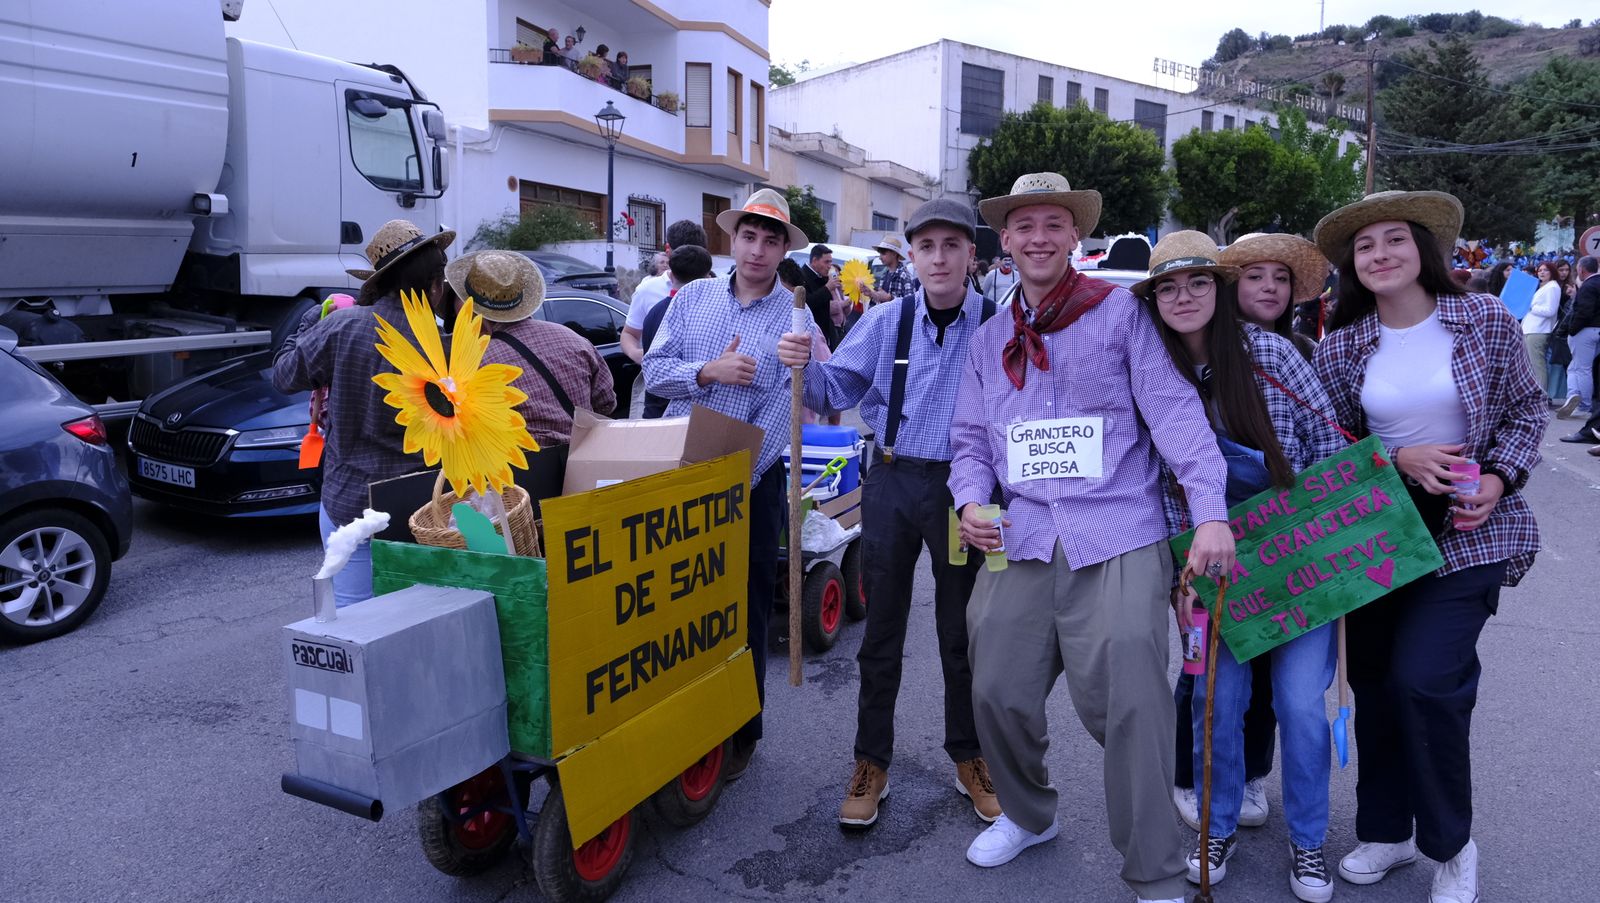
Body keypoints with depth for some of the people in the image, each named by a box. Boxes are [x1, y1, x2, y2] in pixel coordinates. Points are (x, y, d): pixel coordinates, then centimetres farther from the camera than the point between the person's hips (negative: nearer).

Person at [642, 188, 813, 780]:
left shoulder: (796, 321, -4)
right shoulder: (692, 298, 6)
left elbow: (778, 417, -12)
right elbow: (654, 371, 0)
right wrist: (709, 370, -18)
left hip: (750, 481, -3)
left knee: (744, 610, 7)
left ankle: (741, 730, 23)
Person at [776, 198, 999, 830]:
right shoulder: (886, 321, 1)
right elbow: (836, 389, 2)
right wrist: (804, 366, -19)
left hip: (962, 487, -2)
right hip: (891, 482, 2)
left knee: (962, 633, 13)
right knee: (881, 631, 11)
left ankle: (969, 758, 33)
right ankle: (871, 763, 26)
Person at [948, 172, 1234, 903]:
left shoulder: (1121, 312, 3)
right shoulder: (990, 339, 17)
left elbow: (1175, 411, -6)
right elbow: (970, 439, 18)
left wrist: (1210, 512, -16)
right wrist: (970, 501, -2)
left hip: (1117, 539, -4)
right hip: (1022, 541, 5)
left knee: (1129, 705, -8)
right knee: (998, 693, 7)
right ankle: (1027, 814, 36)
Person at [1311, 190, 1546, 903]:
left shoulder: (1487, 321, -4)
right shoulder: (1339, 347, -1)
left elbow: (1526, 408, 5)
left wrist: (1498, 479, -9)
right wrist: (1399, 460, -12)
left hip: (1469, 531, -2)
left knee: (1424, 679, -13)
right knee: (1373, 681, 8)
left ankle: (1450, 845, 13)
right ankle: (1385, 831, 30)